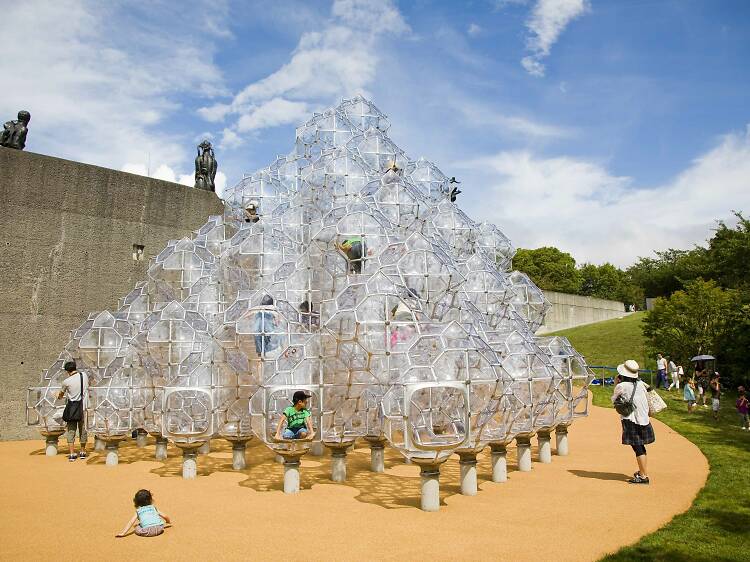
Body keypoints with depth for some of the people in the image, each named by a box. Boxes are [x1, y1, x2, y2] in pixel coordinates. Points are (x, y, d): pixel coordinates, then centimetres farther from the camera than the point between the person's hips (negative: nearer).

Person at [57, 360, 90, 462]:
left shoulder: (66, 382, -9)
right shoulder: (84, 375, -2)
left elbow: (62, 393, 12)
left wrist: (59, 395, 35)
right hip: (82, 408, 2)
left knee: (71, 431, 4)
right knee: (83, 429, 12)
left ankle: (71, 454, 0)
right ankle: (82, 452, 22)